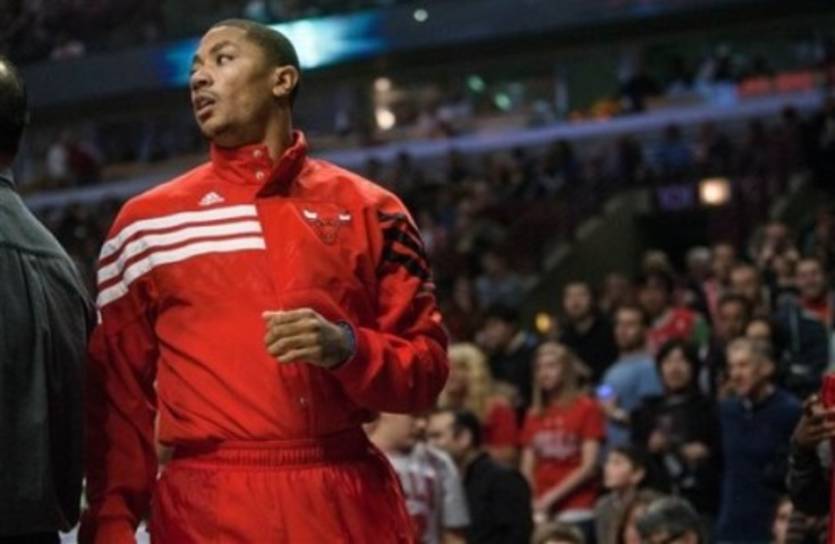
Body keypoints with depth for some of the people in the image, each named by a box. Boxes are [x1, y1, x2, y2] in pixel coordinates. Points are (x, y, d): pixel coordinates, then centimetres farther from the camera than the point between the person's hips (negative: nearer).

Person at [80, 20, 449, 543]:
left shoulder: (368, 211, 9)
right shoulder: (148, 222, 8)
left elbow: (427, 366, 7)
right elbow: (117, 392, 7)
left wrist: (347, 348, -12)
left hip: (350, 500, 1)